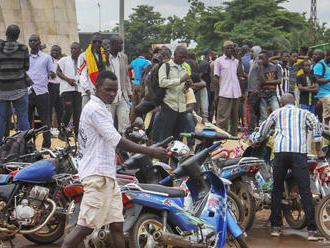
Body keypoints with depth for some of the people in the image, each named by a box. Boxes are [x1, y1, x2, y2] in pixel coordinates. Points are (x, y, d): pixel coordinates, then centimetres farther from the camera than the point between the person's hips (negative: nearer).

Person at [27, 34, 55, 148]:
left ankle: (46, 145, 5)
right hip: (27, 92, 2)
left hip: (42, 93, -2)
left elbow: (52, 73, 8)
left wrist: (52, 74, -15)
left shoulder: (47, 58, 8)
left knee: (45, 121, -1)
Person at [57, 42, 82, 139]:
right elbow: (58, 72, 2)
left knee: (78, 111, 1)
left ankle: (77, 133, 9)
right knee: (68, 110, -12)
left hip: (78, 89, 4)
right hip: (66, 88, -4)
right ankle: (62, 132, -1)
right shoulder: (64, 60, 4)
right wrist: (68, 79, -12)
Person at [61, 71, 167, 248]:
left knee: (117, 225, 8)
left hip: (107, 175, 11)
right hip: (97, 175, -11)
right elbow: (116, 141, -20)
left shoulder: (93, 107, 21)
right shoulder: (96, 109, -12)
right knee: (85, 226, -14)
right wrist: (151, 152, -21)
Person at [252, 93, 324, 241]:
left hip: (280, 151, 1)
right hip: (299, 151, -1)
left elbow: (263, 130, 28)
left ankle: (275, 227, 10)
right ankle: (311, 230, -11)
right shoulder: (304, 113, 20)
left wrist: (255, 142, 48)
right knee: (305, 191, -5)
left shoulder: (276, 113, 21)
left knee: (277, 190, 12)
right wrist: (318, 150, 9)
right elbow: (316, 125, 5)